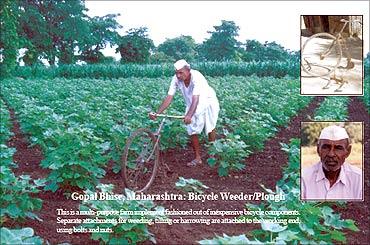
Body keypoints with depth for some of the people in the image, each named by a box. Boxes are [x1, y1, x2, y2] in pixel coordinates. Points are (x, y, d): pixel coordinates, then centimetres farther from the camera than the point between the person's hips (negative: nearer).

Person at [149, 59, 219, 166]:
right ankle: (198, 158, 11)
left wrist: (189, 115, -62)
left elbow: (195, 99, -47)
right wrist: (157, 113, -33)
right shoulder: (176, 79, -21)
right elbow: (169, 97, -23)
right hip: (192, 105, 4)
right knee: (192, 131, -1)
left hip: (208, 102, -4)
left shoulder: (196, 77, -36)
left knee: (210, 128, 7)